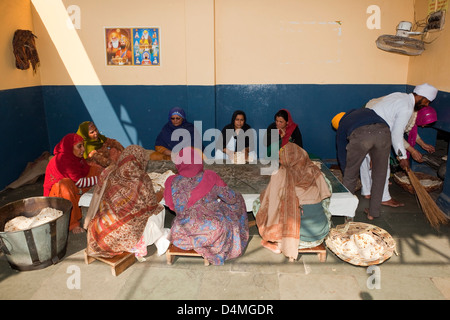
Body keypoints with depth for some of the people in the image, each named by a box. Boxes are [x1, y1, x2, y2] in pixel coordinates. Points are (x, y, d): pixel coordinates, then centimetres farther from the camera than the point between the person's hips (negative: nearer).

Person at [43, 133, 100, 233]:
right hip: (57, 192, -8)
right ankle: (73, 224, -35)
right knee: (65, 184, -41)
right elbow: (79, 182, -28)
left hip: (74, 188, 8)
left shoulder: (76, 157, -2)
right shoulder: (62, 160, -27)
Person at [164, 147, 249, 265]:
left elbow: (171, 206, 3)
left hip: (184, 235, 4)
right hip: (213, 232, -4)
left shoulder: (172, 183, -14)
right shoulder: (210, 178, -19)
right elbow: (231, 198, -8)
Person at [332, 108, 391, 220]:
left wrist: (345, 173, 55)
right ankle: (373, 212, 30)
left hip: (360, 135, -2)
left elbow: (341, 154, 41)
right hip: (383, 132, 2)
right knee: (379, 175, 20)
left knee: (350, 175, 18)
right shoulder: (366, 110, 44)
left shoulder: (341, 127, 36)